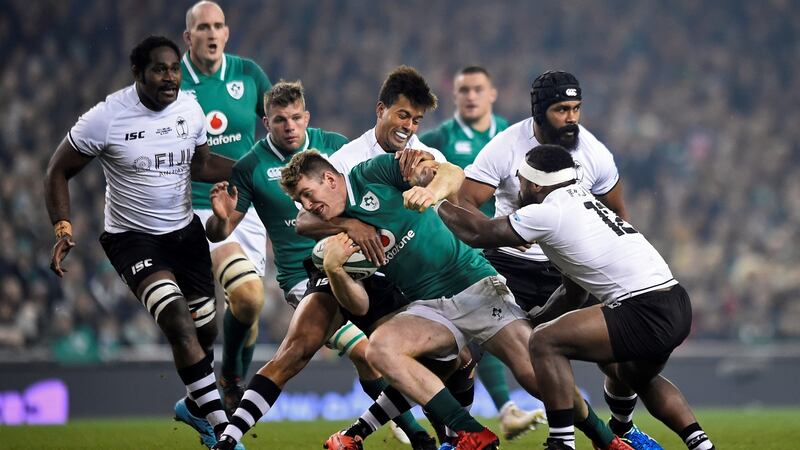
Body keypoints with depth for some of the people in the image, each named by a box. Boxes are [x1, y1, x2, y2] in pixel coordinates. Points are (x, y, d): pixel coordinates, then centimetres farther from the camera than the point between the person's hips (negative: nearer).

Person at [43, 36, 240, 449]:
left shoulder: (190, 109, -5)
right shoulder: (106, 117, -20)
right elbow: (59, 171, -9)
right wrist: (63, 229, -21)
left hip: (185, 230, 6)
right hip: (132, 237, -6)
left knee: (204, 329, 11)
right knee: (178, 320, -25)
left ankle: (194, 404, 42)